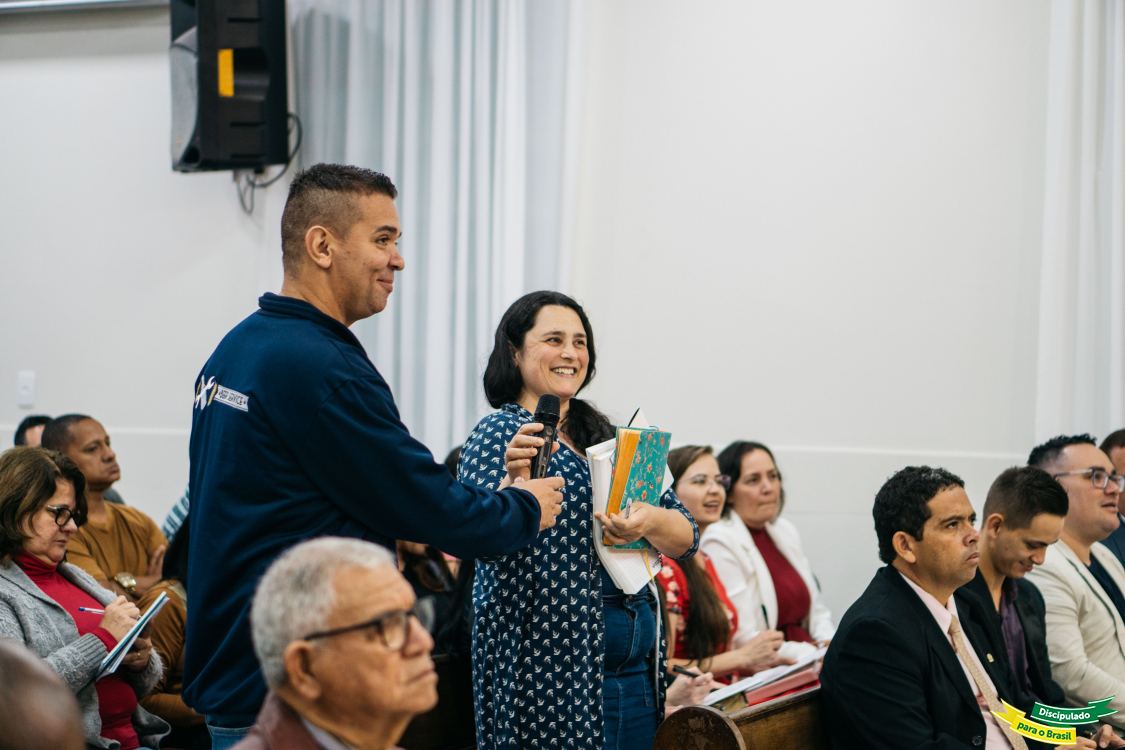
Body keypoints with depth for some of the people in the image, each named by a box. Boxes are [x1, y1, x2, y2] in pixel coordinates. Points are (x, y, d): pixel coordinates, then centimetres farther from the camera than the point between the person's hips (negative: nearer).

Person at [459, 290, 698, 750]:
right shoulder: (499, 433, -2)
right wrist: (515, 483, -35)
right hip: (550, 670, -6)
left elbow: (687, 539, 7)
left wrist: (650, 521, -15)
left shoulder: (608, 437, 15)